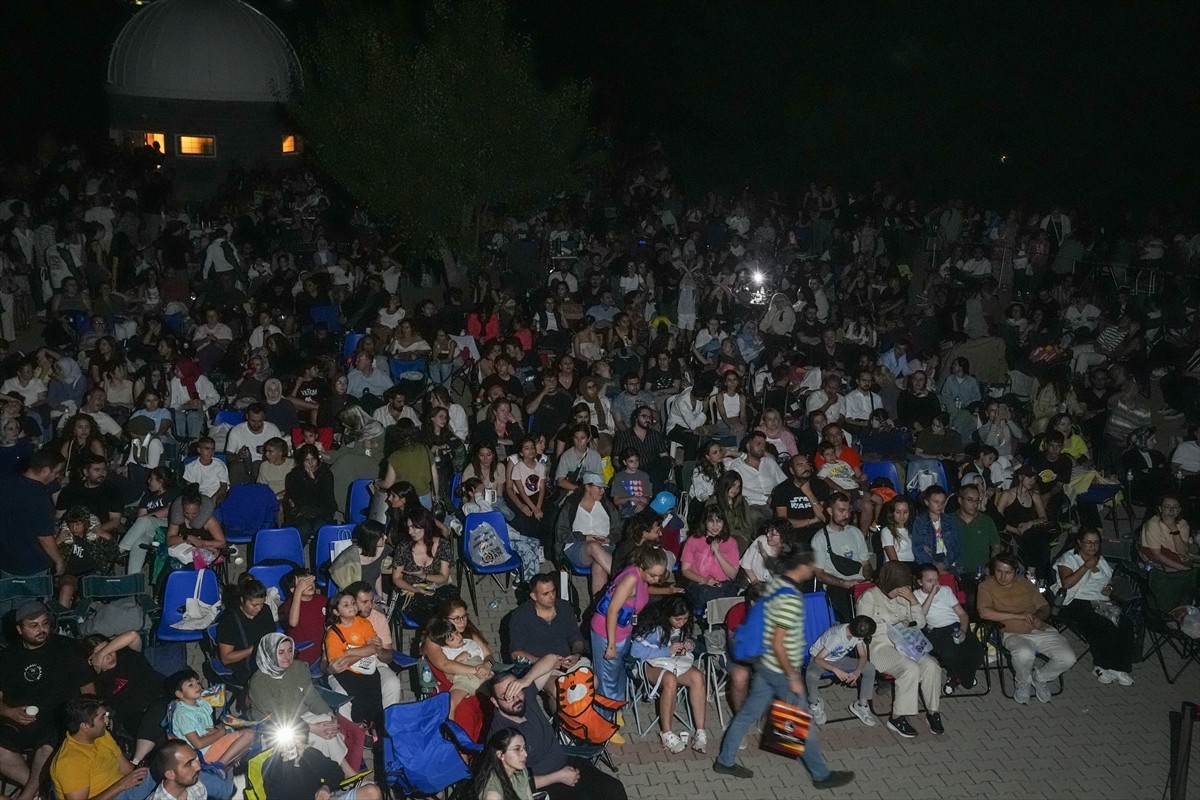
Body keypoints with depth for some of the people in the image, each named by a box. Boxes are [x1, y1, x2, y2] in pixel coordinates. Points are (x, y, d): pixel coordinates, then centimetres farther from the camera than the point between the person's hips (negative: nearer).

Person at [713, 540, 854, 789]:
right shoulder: (790, 599, -28)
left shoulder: (775, 583, -1)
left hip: (766, 666, 9)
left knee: (747, 713, 18)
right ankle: (822, 775, 26)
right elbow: (778, 644, -27)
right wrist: (794, 677, -18)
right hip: (782, 672, -8)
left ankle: (725, 761, 30)